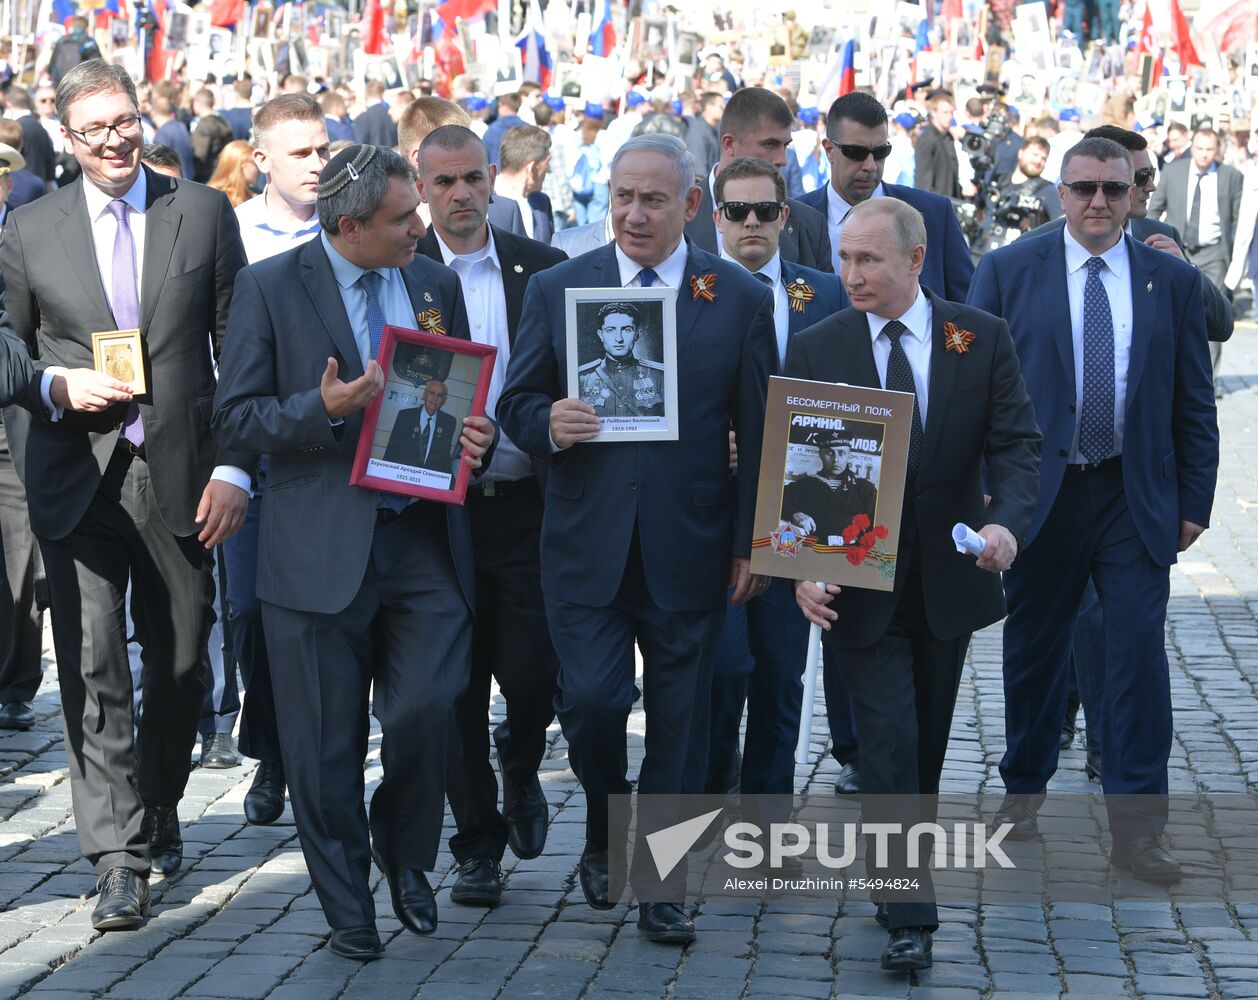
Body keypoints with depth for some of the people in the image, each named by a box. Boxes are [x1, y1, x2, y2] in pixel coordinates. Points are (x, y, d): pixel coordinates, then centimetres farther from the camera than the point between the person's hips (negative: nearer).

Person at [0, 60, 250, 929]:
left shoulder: (204, 212, 4)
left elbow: (238, 351, 2)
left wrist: (235, 468, -4)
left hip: (181, 477, 1)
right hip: (78, 480, 0)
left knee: (181, 663, 11)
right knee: (93, 669, -7)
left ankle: (159, 811, 33)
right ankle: (119, 857, -5)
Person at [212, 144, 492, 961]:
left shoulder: (437, 284, 10)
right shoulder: (271, 287, -2)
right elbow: (235, 416, -4)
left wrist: (474, 436, -2)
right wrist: (324, 408, -19)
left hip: (425, 540, 3)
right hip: (321, 547, -2)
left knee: (426, 712, -7)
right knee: (326, 742, 4)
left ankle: (406, 858, 22)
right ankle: (347, 902, 22)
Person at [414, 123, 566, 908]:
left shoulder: (544, 270, 5)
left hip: (526, 506, 0)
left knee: (534, 673, -5)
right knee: (456, 687, 5)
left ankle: (520, 769, 29)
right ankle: (478, 844, 18)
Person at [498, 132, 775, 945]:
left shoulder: (740, 298, 2)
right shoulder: (557, 289, 4)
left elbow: (759, 432, 4)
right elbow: (516, 404, 8)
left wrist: (753, 543, 0)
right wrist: (545, 424, -15)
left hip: (689, 548, 0)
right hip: (587, 540, 0)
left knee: (678, 719, 5)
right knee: (590, 700, -9)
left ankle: (661, 884, 19)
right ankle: (606, 838, 20)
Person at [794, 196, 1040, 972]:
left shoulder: (982, 338, -3)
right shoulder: (817, 349, -4)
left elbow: (1017, 444, -5)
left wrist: (1006, 521, -24)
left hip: (949, 578, 2)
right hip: (860, 582, -2)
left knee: (928, 743, 15)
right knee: (890, 746, -7)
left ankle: (900, 870, 35)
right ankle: (909, 915, -5)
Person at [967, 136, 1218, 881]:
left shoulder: (1174, 281, 5)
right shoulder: (1008, 273, 1)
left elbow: (1194, 402, 7)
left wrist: (1195, 502, 3)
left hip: (1136, 499, 0)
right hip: (1040, 493, 0)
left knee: (1140, 658, -4)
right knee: (1034, 650, 12)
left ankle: (1137, 828, 3)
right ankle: (1024, 788, 33)